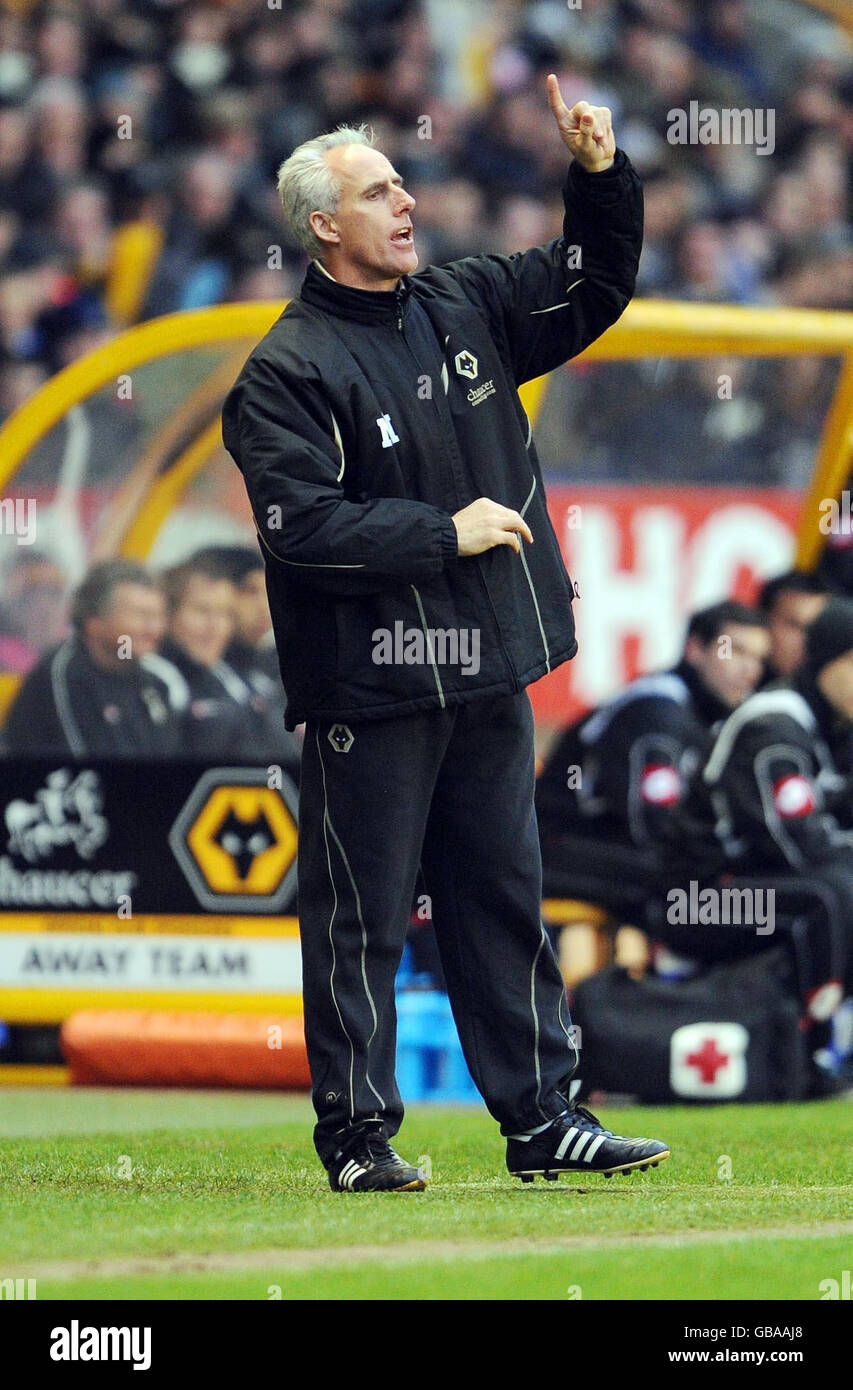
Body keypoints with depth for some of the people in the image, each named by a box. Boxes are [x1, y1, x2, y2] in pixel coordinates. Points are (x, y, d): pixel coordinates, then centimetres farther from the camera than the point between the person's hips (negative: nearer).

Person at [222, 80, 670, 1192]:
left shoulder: (466, 307, 10)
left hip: (485, 675, 7)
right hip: (367, 689, -7)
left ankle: (542, 1119, 16)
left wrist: (601, 177, 4)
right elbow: (298, 523, -19)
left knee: (506, 898, 11)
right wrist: (445, 533, -17)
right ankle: (357, 1135, 6)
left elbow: (595, 284, 21)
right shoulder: (287, 370, -10)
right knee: (361, 917, -1)